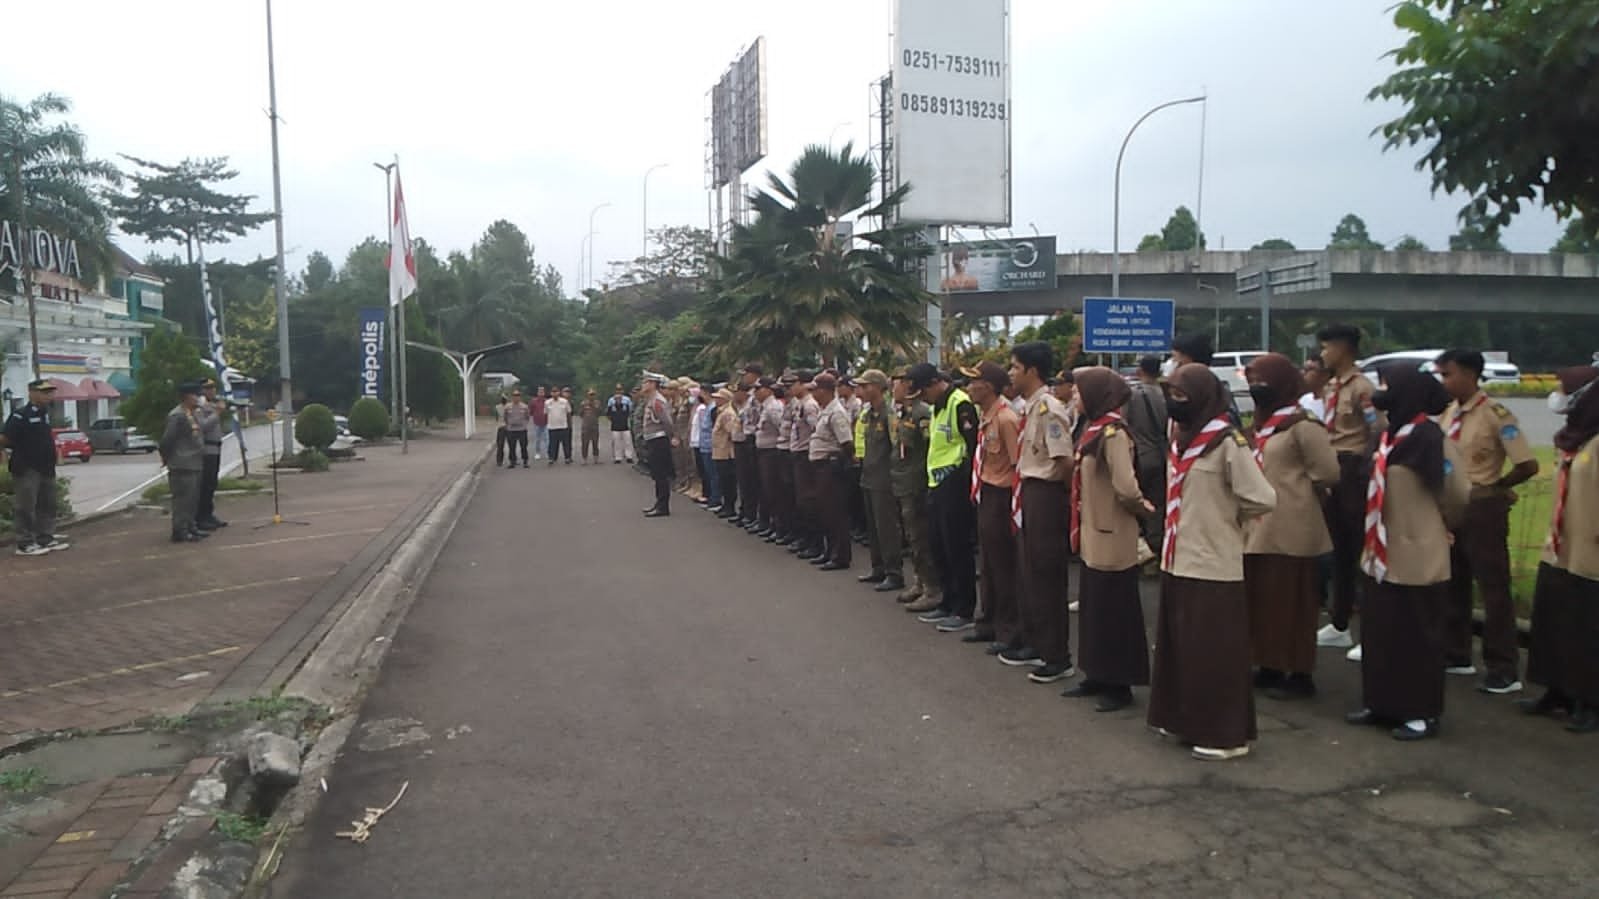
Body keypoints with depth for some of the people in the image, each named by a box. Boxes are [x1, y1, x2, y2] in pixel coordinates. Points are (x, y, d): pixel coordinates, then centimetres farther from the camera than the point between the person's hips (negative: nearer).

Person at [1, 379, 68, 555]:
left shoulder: (45, 413, 11)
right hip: (27, 469, -9)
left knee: (47, 505, 14)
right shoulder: (20, 415, -14)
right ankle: (25, 544, 1)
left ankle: (45, 538, 22)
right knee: (25, 507, -3)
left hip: (45, 467, 9)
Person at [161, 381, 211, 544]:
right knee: (183, 499, -6)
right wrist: (166, 458, -7)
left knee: (193, 499, 15)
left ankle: (190, 527, 23)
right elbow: (167, 439, -18)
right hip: (182, 466, -10)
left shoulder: (193, 415, 15)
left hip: (194, 464, 10)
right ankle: (180, 532, -2)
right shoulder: (177, 416, -16)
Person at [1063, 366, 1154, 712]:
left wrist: (1143, 508, -9)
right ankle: (1098, 676, 28)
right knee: (1093, 608, 16)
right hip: (1094, 535, 9)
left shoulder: (1113, 432, -19)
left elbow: (1126, 488, -27)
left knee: (1114, 611, 1)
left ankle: (1120, 684, 13)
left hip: (1112, 538, -9)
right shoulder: (1094, 428, 10)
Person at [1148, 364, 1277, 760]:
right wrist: (1204, 515, 9)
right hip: (1178, 560, 8)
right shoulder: (1182, 437, 11)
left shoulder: (1227, 441, -14)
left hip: (1213, 564, -8)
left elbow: (1262, 498, -17)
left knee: (1214, 652, 0)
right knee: (1180, 647, 15)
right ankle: (1186, 719, 27)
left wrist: (1228, 516, -3)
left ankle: (1226, 734, 11)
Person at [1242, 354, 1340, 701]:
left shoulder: (1303, 425, -13)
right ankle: (1270, 667, 23)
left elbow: (1328, 473, -17)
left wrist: (1298, 489, -3)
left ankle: (1300, 675, 8)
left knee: (1291, 604, -2)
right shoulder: (1265, 423, 15)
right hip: (1262, 529, 9)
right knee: (1263, 601, 13)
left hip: (1290, 531, -9)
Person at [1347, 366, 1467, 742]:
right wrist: (1374, 541, 13)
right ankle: (1382, 703, 26)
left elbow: (1457, 496, -9)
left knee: (1417, 636, 4)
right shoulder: (1390, 437, 8)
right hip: (1383, 555, 8)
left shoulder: (1431, 439, -16)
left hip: (1417, 557, -8)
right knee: (1379, 632, 14)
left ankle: (1422, 712, 16)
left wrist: (1438, 525, 8)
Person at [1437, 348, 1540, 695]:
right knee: (1453, 585, 15)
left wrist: (1494, 487, -5)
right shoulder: (1448, 413, 5)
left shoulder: (1496, 415, -17)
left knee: (1493, 589, 1)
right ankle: (1456, 655, 28)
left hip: (1482, 509, -7)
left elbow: (1528, 465, -19)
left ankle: (1504, 670, 10)